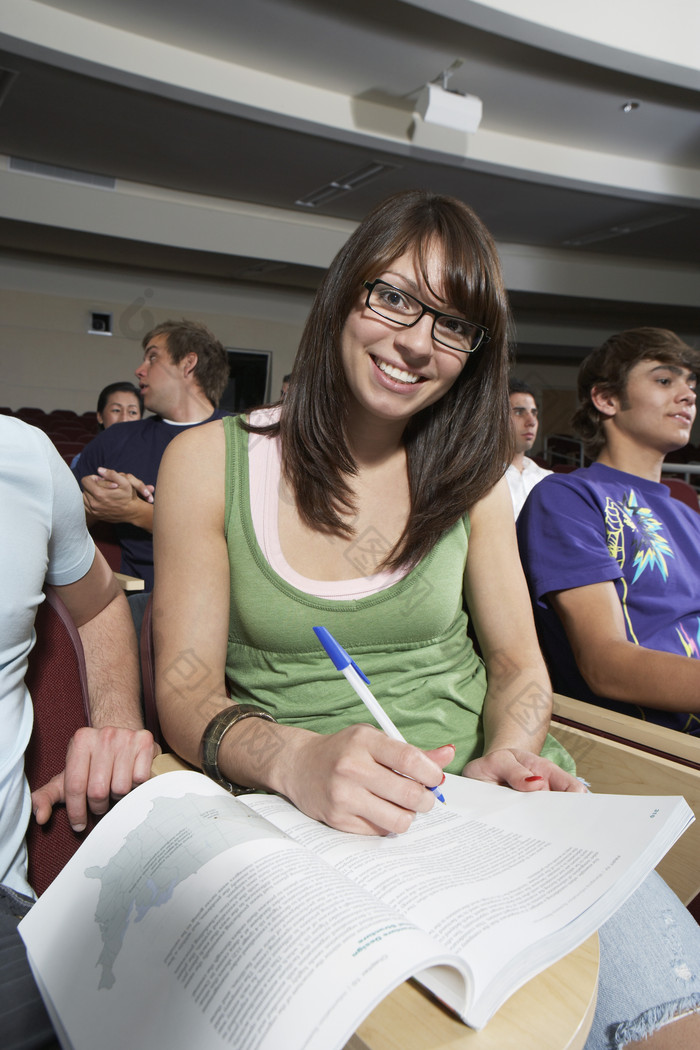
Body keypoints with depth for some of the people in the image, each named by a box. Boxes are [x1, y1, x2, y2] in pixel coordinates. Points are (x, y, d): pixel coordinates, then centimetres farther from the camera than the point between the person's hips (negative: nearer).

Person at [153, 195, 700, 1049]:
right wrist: (293, 759, -24)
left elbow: (518, 664, 9)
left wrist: (508, 756, -13)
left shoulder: (470, 477, 6)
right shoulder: (209, 462, -1)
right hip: (297, 814, -2)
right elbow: (185, 689, -4)